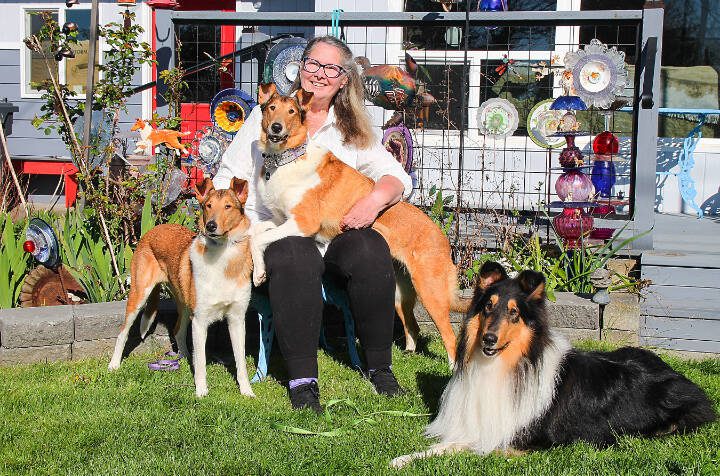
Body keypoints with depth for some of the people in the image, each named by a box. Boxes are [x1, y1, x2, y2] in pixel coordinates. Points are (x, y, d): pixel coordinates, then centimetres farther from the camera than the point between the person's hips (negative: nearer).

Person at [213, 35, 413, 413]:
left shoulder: (353, 130, 19)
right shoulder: (267, 115, 14)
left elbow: (397, 176, 10)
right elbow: (229, 178, 10)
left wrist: (378, 197, -16)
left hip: (337, 232, 2)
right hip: (278, 228, -2)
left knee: (370, 252, -31)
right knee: (296, 258, -38)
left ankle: (380, 367, -15)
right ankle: (302, 378, -32)